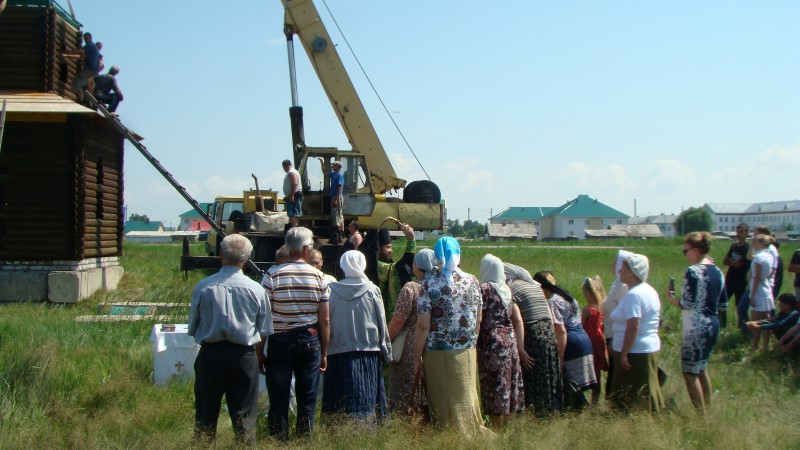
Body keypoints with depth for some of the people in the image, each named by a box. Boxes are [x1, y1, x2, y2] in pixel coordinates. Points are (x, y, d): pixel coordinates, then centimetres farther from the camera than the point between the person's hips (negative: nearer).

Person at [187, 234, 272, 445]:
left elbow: (193, 328, 1)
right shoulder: (256, 290, -7)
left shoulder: (202, 287, -8)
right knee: (244, 416, 8)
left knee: (205, 414, 14)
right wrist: (258, 356, 19)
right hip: (244, 356, 0)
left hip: (210, 354, 0)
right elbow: (263, 332, 2)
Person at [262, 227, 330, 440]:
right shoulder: (318, 277, -3)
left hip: (280, 342, -1)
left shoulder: (273, 276, -8)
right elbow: (325, 321, 0)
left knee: (278, 399, 6)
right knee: (307, 400, 9)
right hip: (310, 342, 1)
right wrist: (324, 353, 10)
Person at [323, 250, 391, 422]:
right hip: (368, 351, 0)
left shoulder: (332, 290, -4)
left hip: (339, 352, 1)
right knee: (367, 398, 5)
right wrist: (387, 351, 9)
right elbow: (382, 323, 0)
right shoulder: (372, 290, -4)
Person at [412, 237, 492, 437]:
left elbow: (423, 326, -12)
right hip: (466, 352, 3)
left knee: (443, 401, 6)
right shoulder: (472, 281, 2)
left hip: (438, 353, -3)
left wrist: (417, 358, -5)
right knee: (465, 397, 14)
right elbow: (479, 320, 8)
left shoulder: (429, 284, -9)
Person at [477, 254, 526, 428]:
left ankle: (498, 428, 3)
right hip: (510, 341, 6)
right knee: (510, 387, 11)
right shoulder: (507, 290, 12)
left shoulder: (484, 289, -7)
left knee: (495, 388, -1)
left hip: (492, 343, -6)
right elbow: (518, 320, 8)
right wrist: (520, 347, 9)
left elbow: (478, 320, -13)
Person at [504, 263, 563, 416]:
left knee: (532, 377, 2)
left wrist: (521, 350, -15)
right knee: (548, 376, 14)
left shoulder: (511, 288, -8)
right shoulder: (535, 284, 15)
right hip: (549, 333, 7)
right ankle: (549, 410, 23)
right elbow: (550, 314, 15)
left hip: (532, 335, -7)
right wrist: (550, 335, 19)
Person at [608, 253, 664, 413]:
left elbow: (633, 327, -25)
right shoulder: (650, 291, 12)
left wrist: (624, 354, -22)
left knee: (631, 399, -2)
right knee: (646, 392, 16)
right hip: (651, 348, 10)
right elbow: (657, 319, 18)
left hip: (635, 351, -10)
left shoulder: (633, 295, -19)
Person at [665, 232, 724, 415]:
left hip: (696, 328, -9)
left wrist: (671, 298, -4)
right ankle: (708, 410, 28)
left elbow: (688, 303, -20)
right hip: (713, 325, 9)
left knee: (690, 372, -1)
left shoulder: (693, 271, -16)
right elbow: (723, 303, 13)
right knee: (702, 368, 21)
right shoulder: (717, 272, 8)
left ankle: (701, 416, 2)